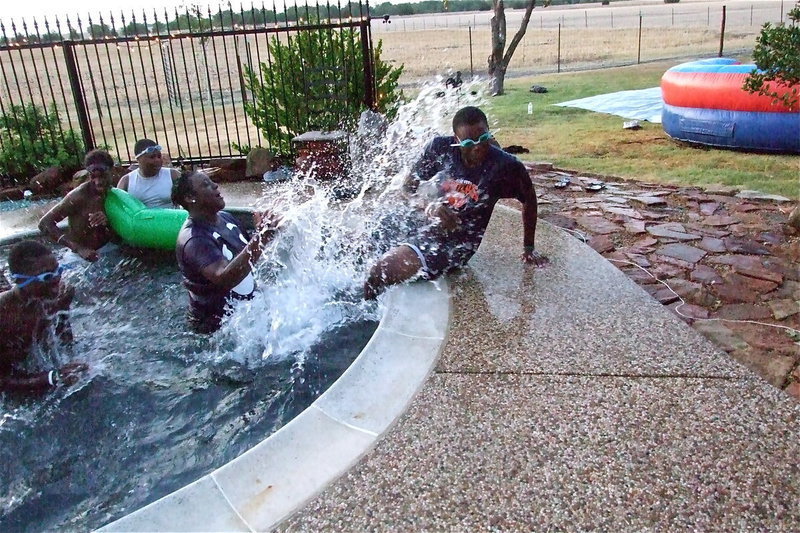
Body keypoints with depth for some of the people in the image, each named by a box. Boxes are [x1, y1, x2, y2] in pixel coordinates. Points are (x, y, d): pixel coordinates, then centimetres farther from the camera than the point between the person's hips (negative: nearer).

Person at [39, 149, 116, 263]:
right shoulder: (79, 196, -19)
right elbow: (45, 223, -25)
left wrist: (108, 222, -20)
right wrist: (79, 249, -33)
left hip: (108, 249, 4)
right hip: (81, 256, -4)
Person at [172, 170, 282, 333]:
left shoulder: (225, 217, 2)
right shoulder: (193, 239, -24)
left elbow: (245, 256, 16)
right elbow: (224, 279, -38)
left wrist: (259, 233, -5)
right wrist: (257, 241, -47)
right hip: (219, 324, -8)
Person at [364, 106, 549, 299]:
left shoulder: (505, 166, -16)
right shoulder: (441, 149, -10)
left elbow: (529, 199, 3)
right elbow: (408, 189, -1)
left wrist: (529, 248, 9)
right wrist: (429, 208, -23)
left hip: (456, 243, -5)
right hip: (426, 224, 5)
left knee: (379, 273, -19)